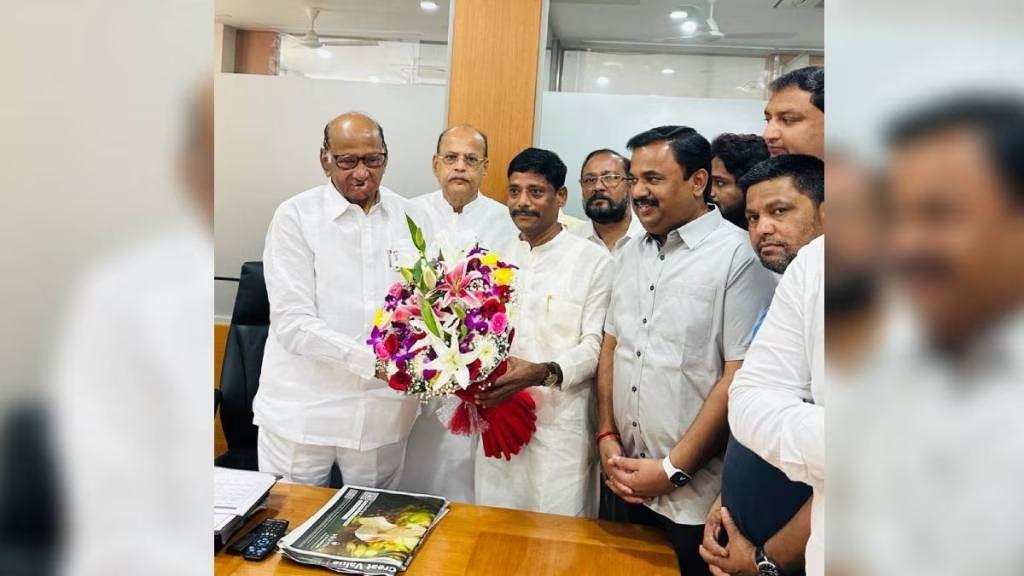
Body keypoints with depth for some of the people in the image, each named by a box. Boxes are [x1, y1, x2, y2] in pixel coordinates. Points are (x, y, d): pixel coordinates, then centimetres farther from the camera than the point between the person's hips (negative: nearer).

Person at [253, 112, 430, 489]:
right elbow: (292, 322, -13)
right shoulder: (296, 216, -5)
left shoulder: (410, 218, 5)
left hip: (384, 411, 3)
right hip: (302, 411, -2)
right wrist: (375, 360, -24)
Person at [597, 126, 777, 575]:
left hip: (694, 493, -6)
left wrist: (673, 468, -14)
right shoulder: (632, 253, 7)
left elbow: (739, 377, -16)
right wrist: (607, 437, 2)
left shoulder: (738, 257, -13)